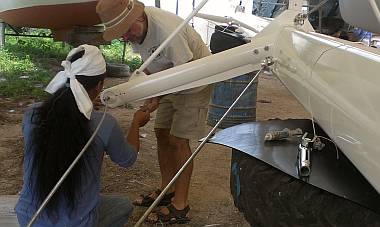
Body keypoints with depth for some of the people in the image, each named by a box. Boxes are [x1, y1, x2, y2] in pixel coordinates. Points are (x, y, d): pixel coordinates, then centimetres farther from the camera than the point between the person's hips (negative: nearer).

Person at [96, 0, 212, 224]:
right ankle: (167, 190, 24)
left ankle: (180, 205, 1)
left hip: (195, 83, -8)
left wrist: (159, 96, -30)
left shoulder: (166, 29, -34)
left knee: (178, 141, -9)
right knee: (162, 133, 8)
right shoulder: (135, 28, -7)